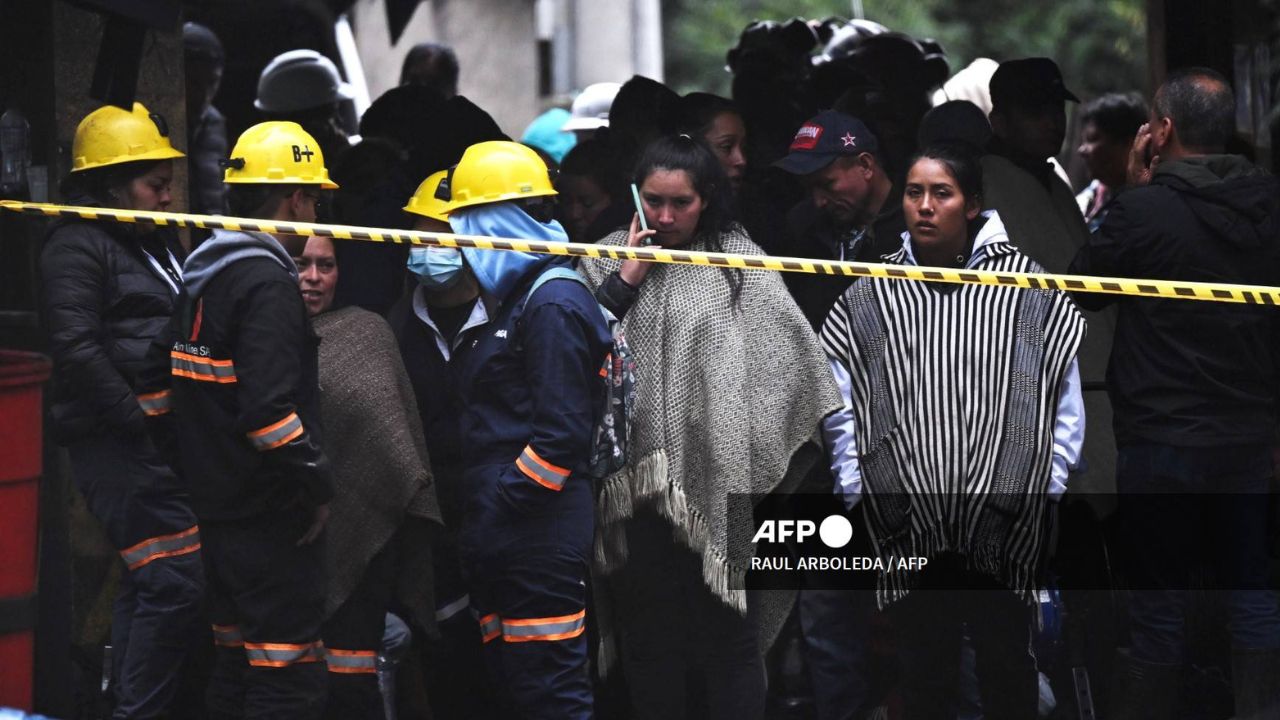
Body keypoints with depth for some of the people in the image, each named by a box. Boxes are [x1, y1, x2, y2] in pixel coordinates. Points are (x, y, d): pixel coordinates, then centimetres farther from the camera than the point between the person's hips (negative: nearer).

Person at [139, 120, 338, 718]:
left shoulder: (203, 277, 12)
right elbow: (269, 406, -26)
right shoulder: (266, 283, -17)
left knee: (235, 663, 17)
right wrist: (316, 485, -17)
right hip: (270, 514, -10)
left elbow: (159, 378, 19)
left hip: (216, 506, 10)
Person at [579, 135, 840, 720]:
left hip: (717, 481, -2)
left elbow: (789, 355, 1)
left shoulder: (736, 261, 2)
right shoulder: (607, 260, 9)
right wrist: (624, 280, -5)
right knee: (650, 637, 10)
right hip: (637, 480, 2)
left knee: (727, 638, 0)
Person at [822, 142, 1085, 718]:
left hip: (1005, 525, -1)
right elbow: (837, 405, 6)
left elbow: (1067, 391, 3)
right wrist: (852, 488, 0)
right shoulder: (869, 297, 3)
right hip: (911, 526, 1)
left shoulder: (1030, 288, -1)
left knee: (1007, 661, 10)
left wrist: (1052, 481, 0)